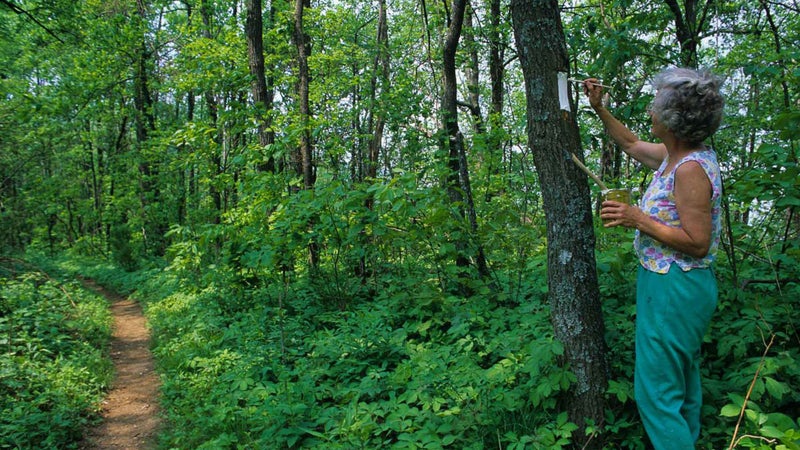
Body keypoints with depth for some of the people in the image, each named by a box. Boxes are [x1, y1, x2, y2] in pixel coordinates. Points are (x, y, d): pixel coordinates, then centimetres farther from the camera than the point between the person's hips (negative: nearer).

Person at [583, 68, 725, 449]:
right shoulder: (674, 155, 3)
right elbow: (631, 144, 22)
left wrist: (639, 220, -25)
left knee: (656, 390, -2)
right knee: (682, 380, 26)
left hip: (674, 289, -10)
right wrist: (598, 108, 20)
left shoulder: (691, 169, -25)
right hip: (668, 285, 10)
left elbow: (698, 244, -26)